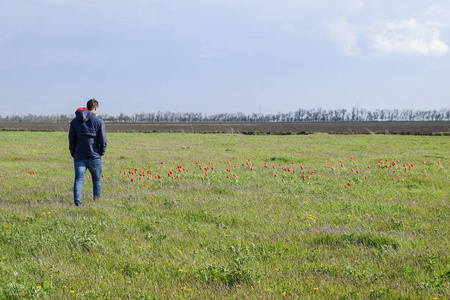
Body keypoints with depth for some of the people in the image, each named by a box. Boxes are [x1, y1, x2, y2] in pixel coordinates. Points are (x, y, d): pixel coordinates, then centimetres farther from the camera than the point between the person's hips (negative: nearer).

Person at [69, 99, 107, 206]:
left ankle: (77, 201, -19)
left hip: (79, 156, 2)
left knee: (78, 180, -2)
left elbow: (71, 139, 8)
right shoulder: (99, 121, -4)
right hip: (94, 156, -2)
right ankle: (97, 201, 23)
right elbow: (103, 140, -7)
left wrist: (73, 153, 15)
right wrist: (102, 153, 7)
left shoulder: (75, 121, 8)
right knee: (97, 179, 15)